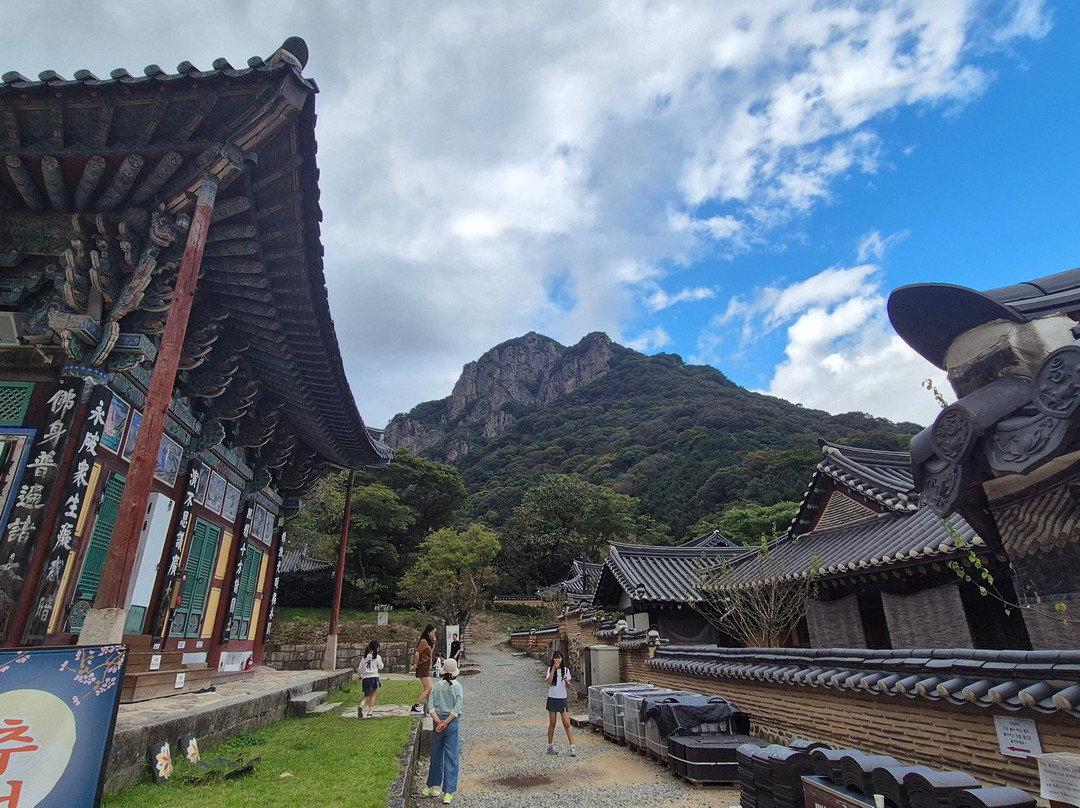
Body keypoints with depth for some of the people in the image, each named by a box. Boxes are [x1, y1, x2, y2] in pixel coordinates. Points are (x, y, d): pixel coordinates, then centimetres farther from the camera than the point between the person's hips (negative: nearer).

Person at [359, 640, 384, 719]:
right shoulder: (377, 657, -5)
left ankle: (361, 706, -11)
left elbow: (360, 668, 7)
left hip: (365, 678, 4)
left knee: (367, 695, 16)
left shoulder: (364, 657, 6)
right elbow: (381, 667, 3)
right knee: (373, 695, 8)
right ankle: (369, 713, 5)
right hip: (374, 677, -4)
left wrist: (360, 677, 21)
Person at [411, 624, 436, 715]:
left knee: (429, 688, 14)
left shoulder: (428, 641, 12)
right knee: (428, 688, -10)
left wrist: (433, 643, 10)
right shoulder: (423, 641, -16)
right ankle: (415, 707, -7)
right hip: (422, 667, -10)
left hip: (426, 668, 10)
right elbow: (417, 654, -23)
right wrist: (415, 665, -13)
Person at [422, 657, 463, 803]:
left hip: (438, 722, 3)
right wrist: (445, 723, -11)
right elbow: (456, 709, -14)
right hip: (453, 724, -2)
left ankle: (433, 787, 31)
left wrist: (439, 722, -10)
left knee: (436, 755, 18)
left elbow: (430, 707, -7)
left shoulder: (436, 687, -1)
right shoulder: (458, 687, -8)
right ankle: (448, 793, 7)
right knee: (451, 757, 5)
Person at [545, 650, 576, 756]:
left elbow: (568, 686, 2)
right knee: (552, 724, 8)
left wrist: (566, 681, -21)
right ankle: (550, 746, 21)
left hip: (563, 699, 1)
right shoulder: (550, 669, -2)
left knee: (567, 724, -5)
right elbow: (549, 682, -18)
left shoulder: (566, 670, 2)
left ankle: (573, 747, -1)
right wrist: (554, 669, -23)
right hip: (552, 698, 0)